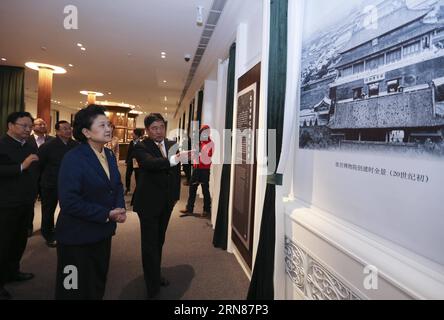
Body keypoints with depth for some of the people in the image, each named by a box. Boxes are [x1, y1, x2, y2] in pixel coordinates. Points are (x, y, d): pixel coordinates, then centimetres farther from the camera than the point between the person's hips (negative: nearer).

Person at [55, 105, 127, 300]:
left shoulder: (109, 155, 4)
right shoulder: (73, 159, -19)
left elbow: (117, 185, 11)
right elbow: (69, 202, -25)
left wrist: (120, 208, -9)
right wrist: (106, 214, -22)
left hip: (103, 232, 7)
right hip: (77, 236, -7)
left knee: (98, 285, 23)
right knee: (75, 289, 12)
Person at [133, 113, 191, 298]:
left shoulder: (172, 145, 5)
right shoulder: (141, 147, -12)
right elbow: (150, 163, -34)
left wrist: (175, 195, 10)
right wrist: (174, 159, -48)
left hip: (166, 202, 6)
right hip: (149, 202, -5)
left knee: (159, 241, 19)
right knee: (150, 244, 0)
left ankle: (155, 275, 36)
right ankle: (153, 286, 11)